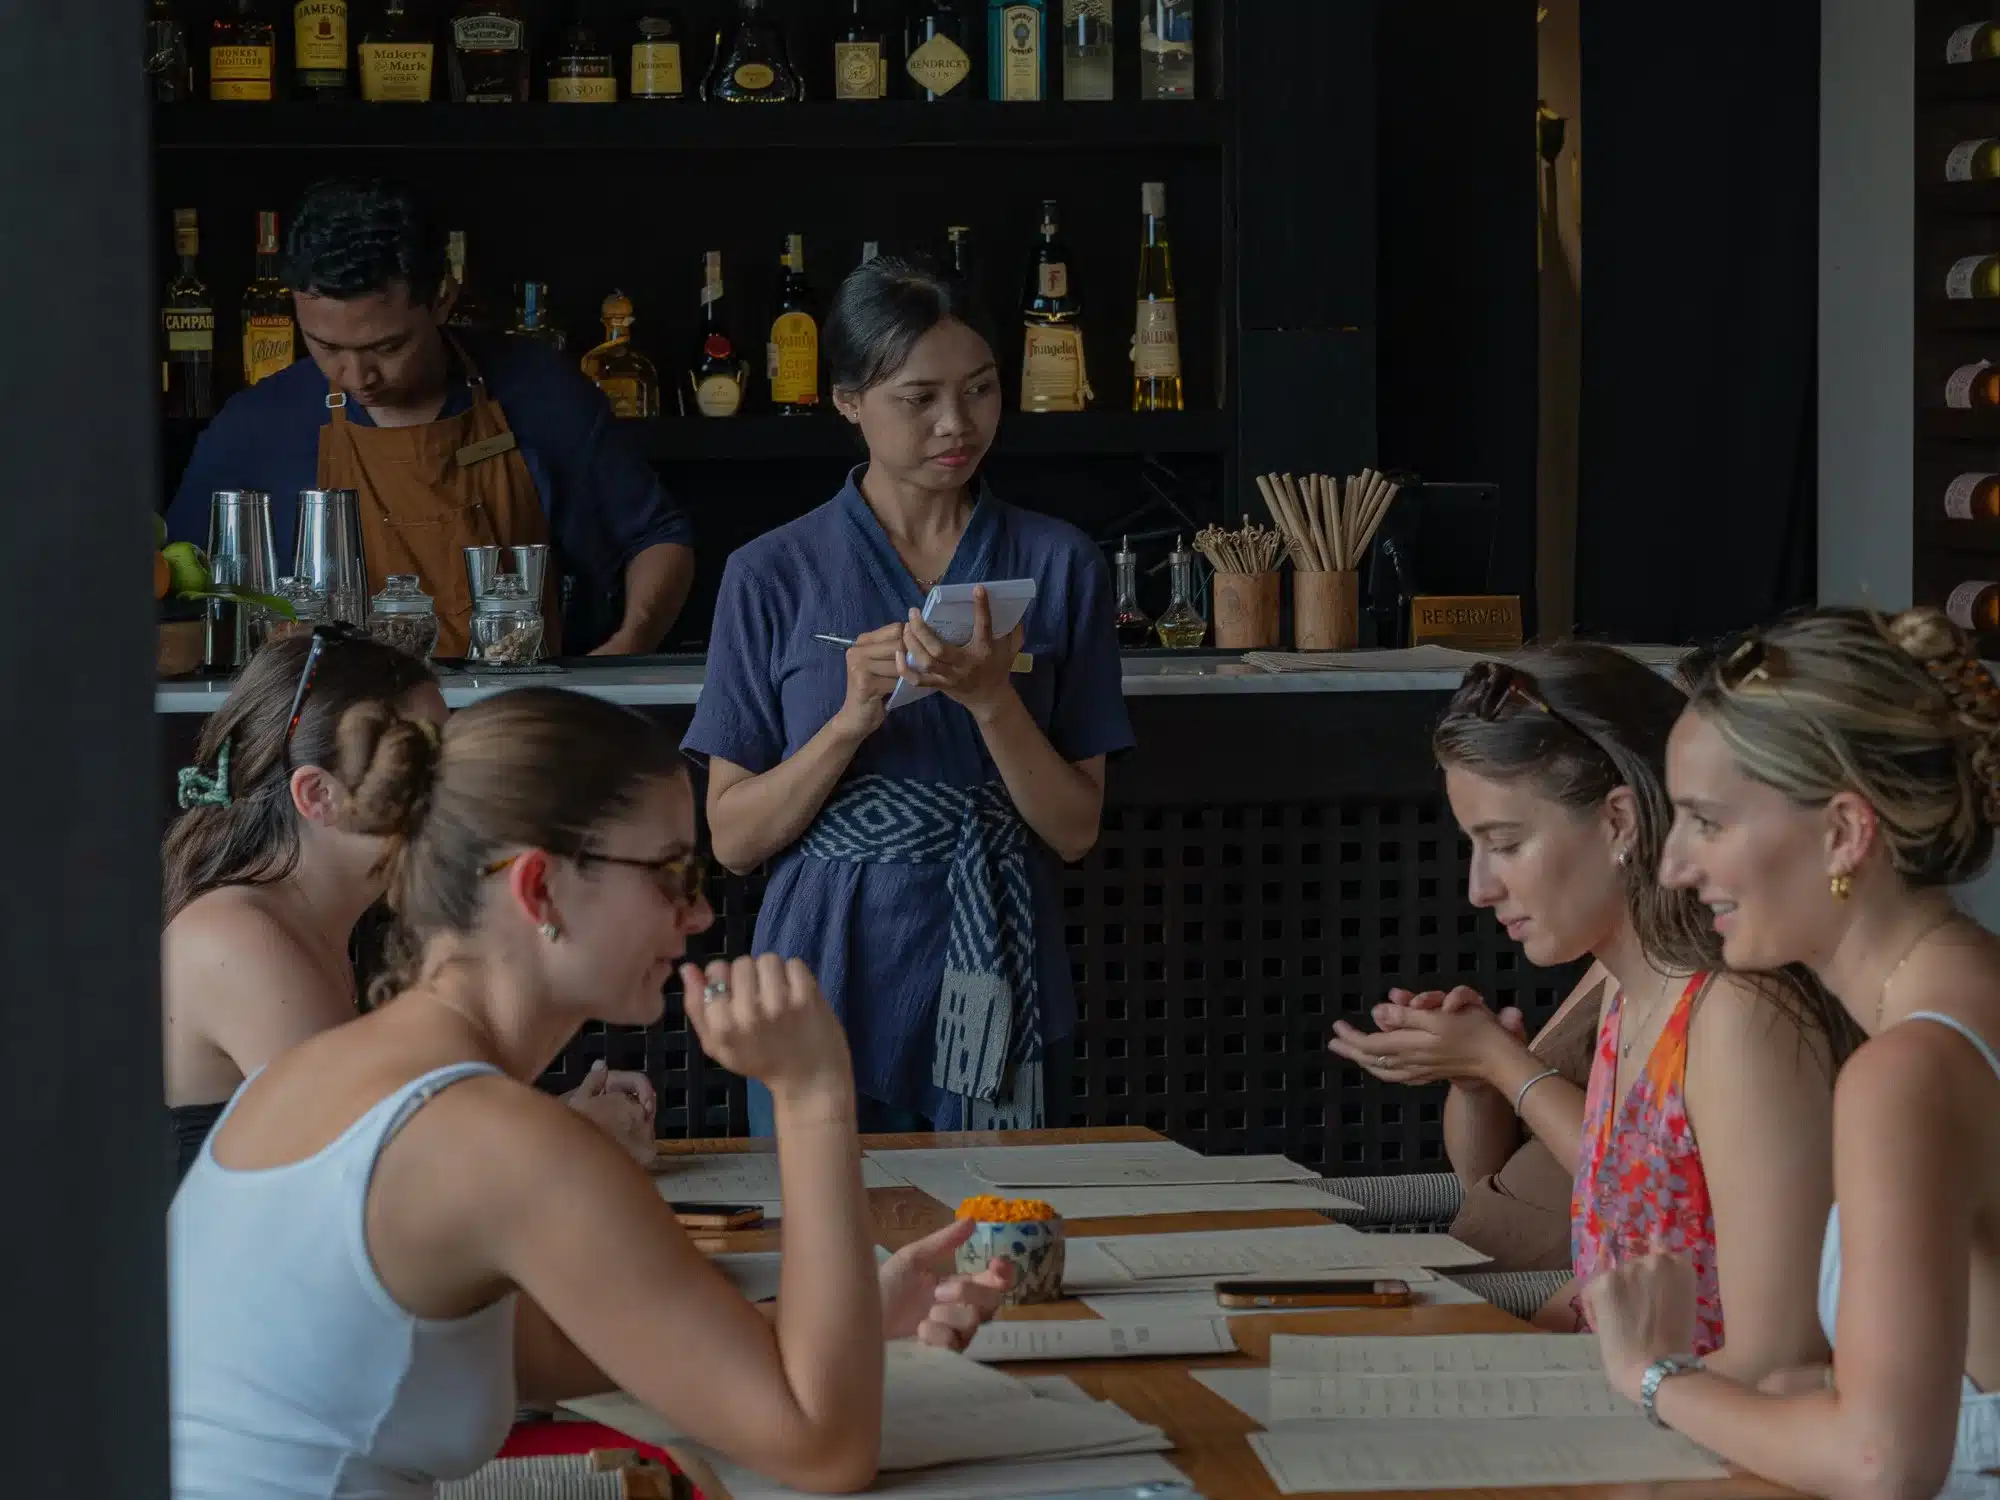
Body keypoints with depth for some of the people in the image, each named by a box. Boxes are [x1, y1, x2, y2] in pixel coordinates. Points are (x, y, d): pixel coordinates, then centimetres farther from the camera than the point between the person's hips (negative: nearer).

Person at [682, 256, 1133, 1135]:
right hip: (830, 994, -1)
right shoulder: (774, 577, 1)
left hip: (995, 1004, 1)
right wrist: (852, 721, -16)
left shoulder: (1058, 566, 4)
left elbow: (1076, 830, 1)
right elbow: (733, 839, -1)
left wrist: (991, 699, -14)